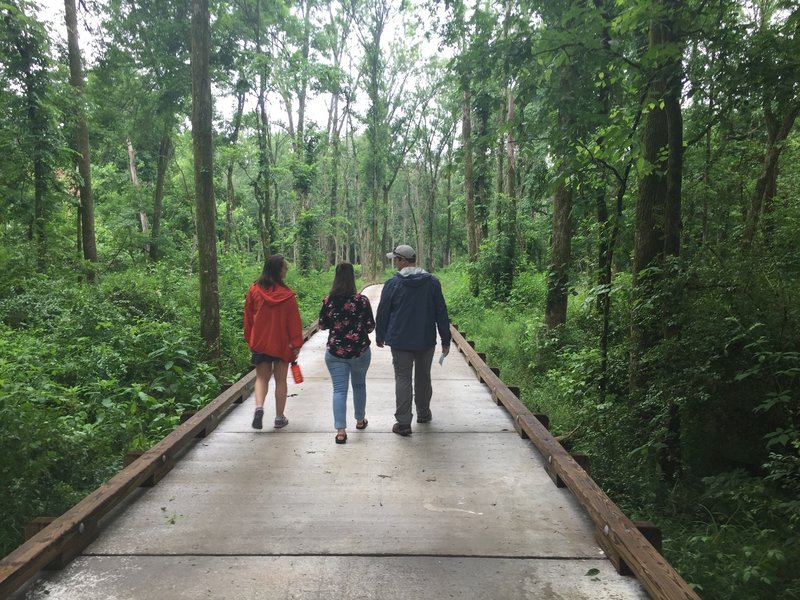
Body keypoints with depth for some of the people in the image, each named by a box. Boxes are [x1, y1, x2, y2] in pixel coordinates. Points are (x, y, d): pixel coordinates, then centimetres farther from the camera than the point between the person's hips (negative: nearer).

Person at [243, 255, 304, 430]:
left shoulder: (254, 290, -3)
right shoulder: (287, 294, -12)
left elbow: (248, 318, 4)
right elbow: (294, 322, -8)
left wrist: (249, 340, 14)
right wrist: (297, 343, 0)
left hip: (260, 342, 2)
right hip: (282, 344, -2)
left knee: (261, 377, 13)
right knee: (281, 380, 10)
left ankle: (259, 406, -11)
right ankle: (279, 417, 15)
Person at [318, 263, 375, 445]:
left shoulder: (328, 300, -6)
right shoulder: (362, 300, -12)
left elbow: (322, 325, 5)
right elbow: (370, 327, -6)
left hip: (335, 352, 0)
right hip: (359, 350, 0)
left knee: (339, 390, 2)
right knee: (359, 385, 21)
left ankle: (341, 431, -5)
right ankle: (360, 420, 37)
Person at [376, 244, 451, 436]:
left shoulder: (392, 283, -7)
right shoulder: (432, 281, 0)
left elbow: (382, 312, -1)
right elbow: (441, 313, 2)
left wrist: (380, 336, 13)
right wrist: (445, 340, 8)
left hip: (400, 341, -3)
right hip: (426, 341, 3)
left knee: (403, 379, 1)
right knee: (423, 377, 18)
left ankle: (403, 422, -2)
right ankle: (423, 414, 32)